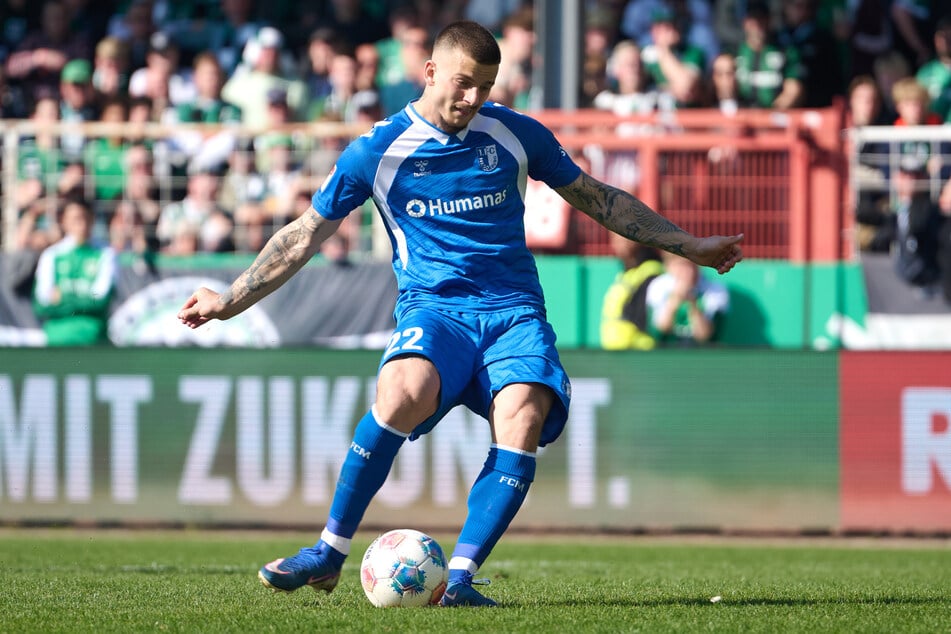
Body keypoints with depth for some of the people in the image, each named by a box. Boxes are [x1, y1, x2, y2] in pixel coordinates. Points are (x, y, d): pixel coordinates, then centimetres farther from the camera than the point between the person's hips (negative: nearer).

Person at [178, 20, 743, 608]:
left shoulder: (516, 134, 9)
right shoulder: (377, 151, 5)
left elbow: (601, 199, 21)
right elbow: (306, 234, 13)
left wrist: (691, 245, 21)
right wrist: (230, 301, 10)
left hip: (515, 310, 2)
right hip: (434, 306, -2)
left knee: (523, 417, -31)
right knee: (403, 393, -36)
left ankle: (460, 578, -29)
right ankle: (329, 553, -21)